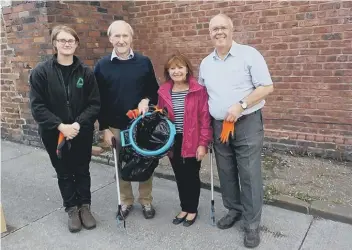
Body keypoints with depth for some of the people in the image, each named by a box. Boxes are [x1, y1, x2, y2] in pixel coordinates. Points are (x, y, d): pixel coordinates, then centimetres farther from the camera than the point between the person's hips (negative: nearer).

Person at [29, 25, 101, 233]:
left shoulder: (86, 72, -4)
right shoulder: (41, 71, -7)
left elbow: (95, 104, -5)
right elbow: (37, 106, -10)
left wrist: (78, 124, -18)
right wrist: (60, 126, -20)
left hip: (82, 133, 1)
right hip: (55, 134, 0)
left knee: (82, 171, 14)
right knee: (64, 173, 14)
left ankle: (85, 206, 33)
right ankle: (72, 209, 31)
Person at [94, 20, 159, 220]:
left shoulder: (144, 62, 0)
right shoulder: (102, 65, -1)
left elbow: (155, 90, 7)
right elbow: (99, 100, 1)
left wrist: (146, 100, -15)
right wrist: (104, 128, -2)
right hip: (116, 126, 0)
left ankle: (146, 201, 27)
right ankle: (126, 201, 30)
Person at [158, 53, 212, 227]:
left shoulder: (198, 91, -10)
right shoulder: (163, 92, 1)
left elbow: (205, 118, -10)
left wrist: (203, 143, -13)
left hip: (192, 142, -3)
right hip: (173, 142, 4)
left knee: (192, 176, 10)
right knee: (180, 177, 16)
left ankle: (193, 210, 30)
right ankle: (184, 208, 34)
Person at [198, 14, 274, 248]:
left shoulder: (249, 54, -7)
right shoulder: (206, 63, 9)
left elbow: (267, 87, -10)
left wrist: (240, 105, -20)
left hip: (247, 123, -5)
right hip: (218, 126, 5)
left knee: (249, 174, 0)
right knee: (226, 172, 15)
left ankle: (252, 224, 14)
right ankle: (234, 210, 34)